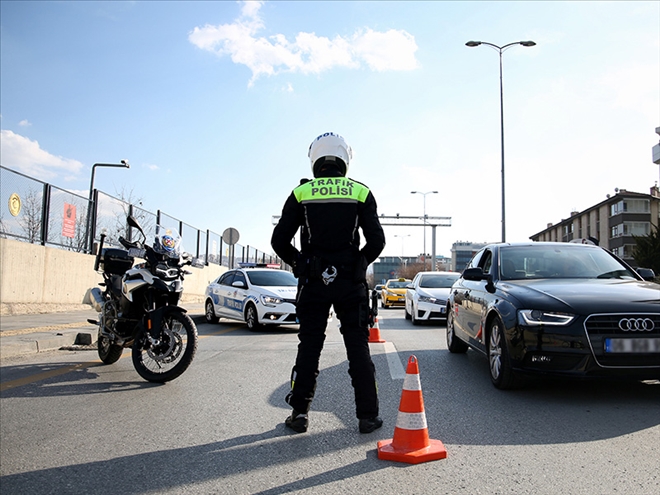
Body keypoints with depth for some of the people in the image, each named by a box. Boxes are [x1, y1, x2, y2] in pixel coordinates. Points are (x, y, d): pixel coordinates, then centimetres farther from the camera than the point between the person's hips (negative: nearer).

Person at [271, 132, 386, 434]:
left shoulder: (301, 194, 1)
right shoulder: (360, 193, 2)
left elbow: (279, 241, -1)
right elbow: (377, 240, -3)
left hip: (313, 281, 0)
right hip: (350, 282, 0)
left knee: (309, 346, 9)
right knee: (358, 347, 7)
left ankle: (299, 413, 13)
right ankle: (367, 416, 11)